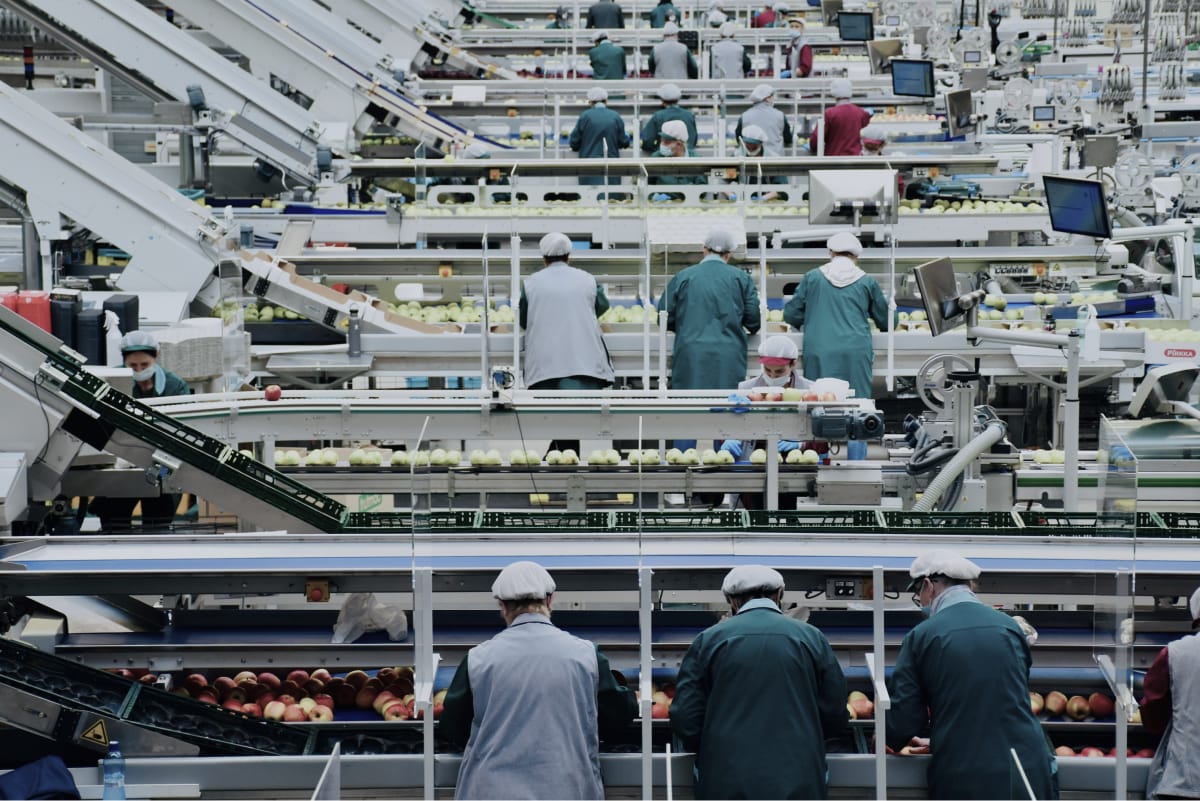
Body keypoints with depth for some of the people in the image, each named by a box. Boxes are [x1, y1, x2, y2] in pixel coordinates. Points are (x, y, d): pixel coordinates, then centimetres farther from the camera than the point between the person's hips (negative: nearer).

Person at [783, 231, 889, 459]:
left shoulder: (812, 278, 5)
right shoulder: (867, 282, 7)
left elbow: (791, 315, 9)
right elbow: (885, 321, 18)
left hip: (819, 353, 0)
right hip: (855, 353, 0)